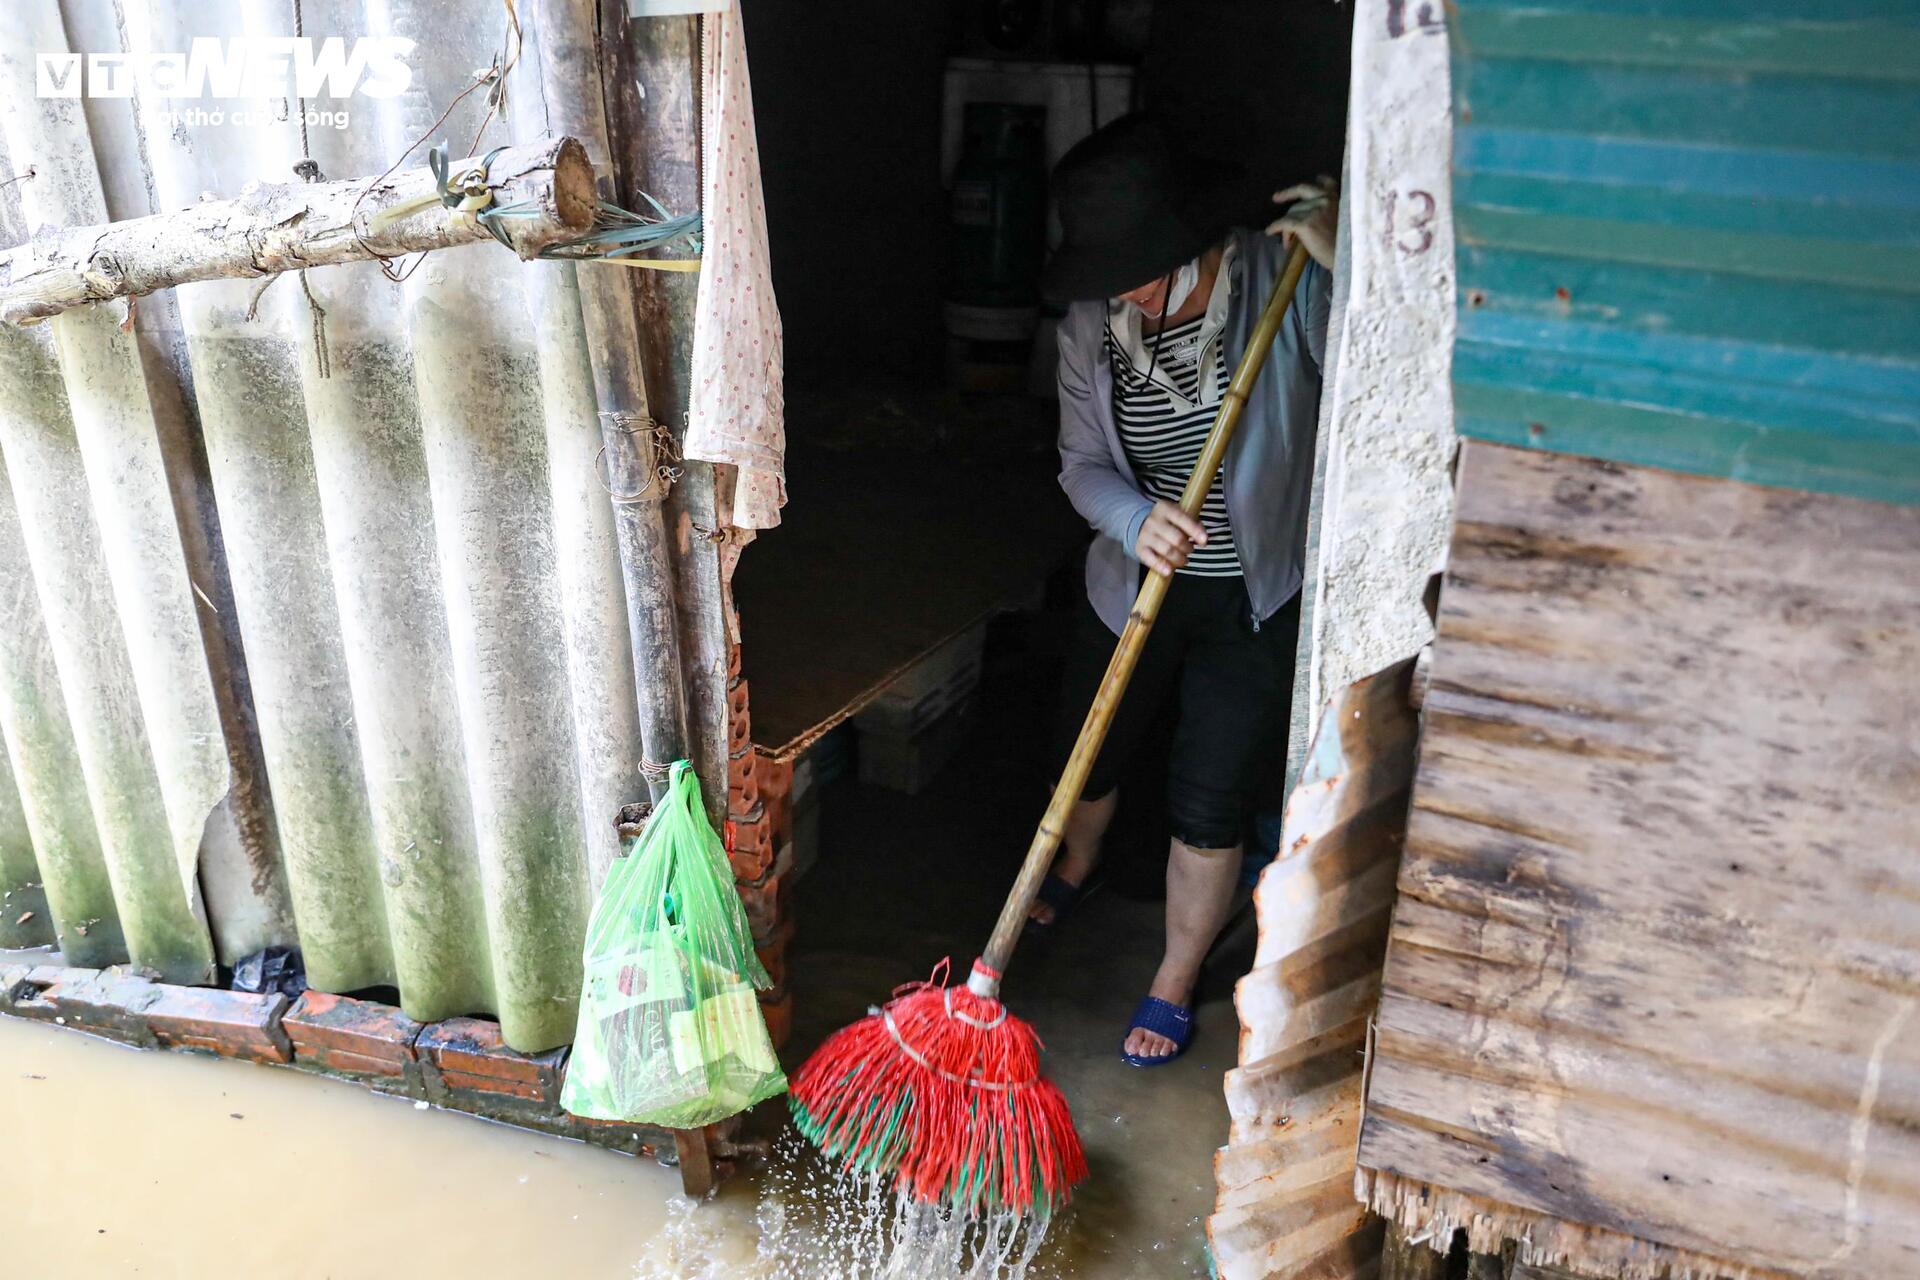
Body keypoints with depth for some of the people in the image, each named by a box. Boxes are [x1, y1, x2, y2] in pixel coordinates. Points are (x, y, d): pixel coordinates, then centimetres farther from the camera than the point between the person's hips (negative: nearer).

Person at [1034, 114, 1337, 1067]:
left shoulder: (1281, 287, -18)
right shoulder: (1092, 326, -8)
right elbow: (1083, 466, -5)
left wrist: (1341, 266, -40)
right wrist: (1137, 518, -25)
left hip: (1256, 604, -3)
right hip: (1136, 587, 4)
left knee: (1207, 805, 5)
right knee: (1086, 757, 22)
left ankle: (1174, 985, 30)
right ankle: (1075, 869, 58)